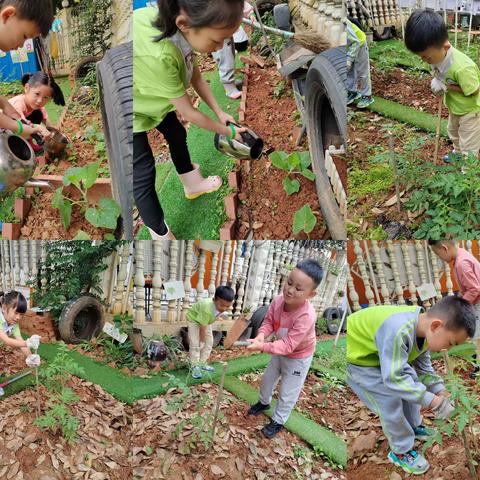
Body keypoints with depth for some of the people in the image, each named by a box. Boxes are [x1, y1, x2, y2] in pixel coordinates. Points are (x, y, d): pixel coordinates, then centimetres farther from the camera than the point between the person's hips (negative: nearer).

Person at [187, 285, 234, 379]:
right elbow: (202, 328, -32)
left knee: (209, 342, 8)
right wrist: (202, 342, -21)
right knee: (195, 344, -13)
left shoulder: (222, 306, -27)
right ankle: (195, 367, -3)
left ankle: (202, 363, 20)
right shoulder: (207, 309, -46)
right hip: (194, 319, -7)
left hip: (206, 320, 7)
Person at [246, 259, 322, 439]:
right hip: (280, 351, 6)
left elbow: (288, 346, -41)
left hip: (299, 357, -6)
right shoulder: (278, 301, -26)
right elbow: (268, 321, -12)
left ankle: (278, 421, 35)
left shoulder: (306, 316, -43)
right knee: (267, 379, 27)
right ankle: (264, 402, 57)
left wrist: (262, 346, -50)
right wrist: (262, 334, -34)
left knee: (287, 393, 10)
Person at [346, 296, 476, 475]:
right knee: (391, 404, -9)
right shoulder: (398, 332, -42)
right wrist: (432, 401, -32)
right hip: (357, 359, -9)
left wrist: (440, 392, -3)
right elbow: (394, 378, -38)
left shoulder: (422, 326, -10)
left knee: (411, 383, 13)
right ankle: (401, 452, 13)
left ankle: (413, 427, 37)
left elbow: (422, 366, 6)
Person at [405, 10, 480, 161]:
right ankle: (458, 154, 60)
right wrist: (436, 81, -21)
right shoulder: (438, 54, -18)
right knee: (454, 134, 34)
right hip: (454, 107, 9)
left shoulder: (462, 68, -42)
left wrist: (447, 87, -30)